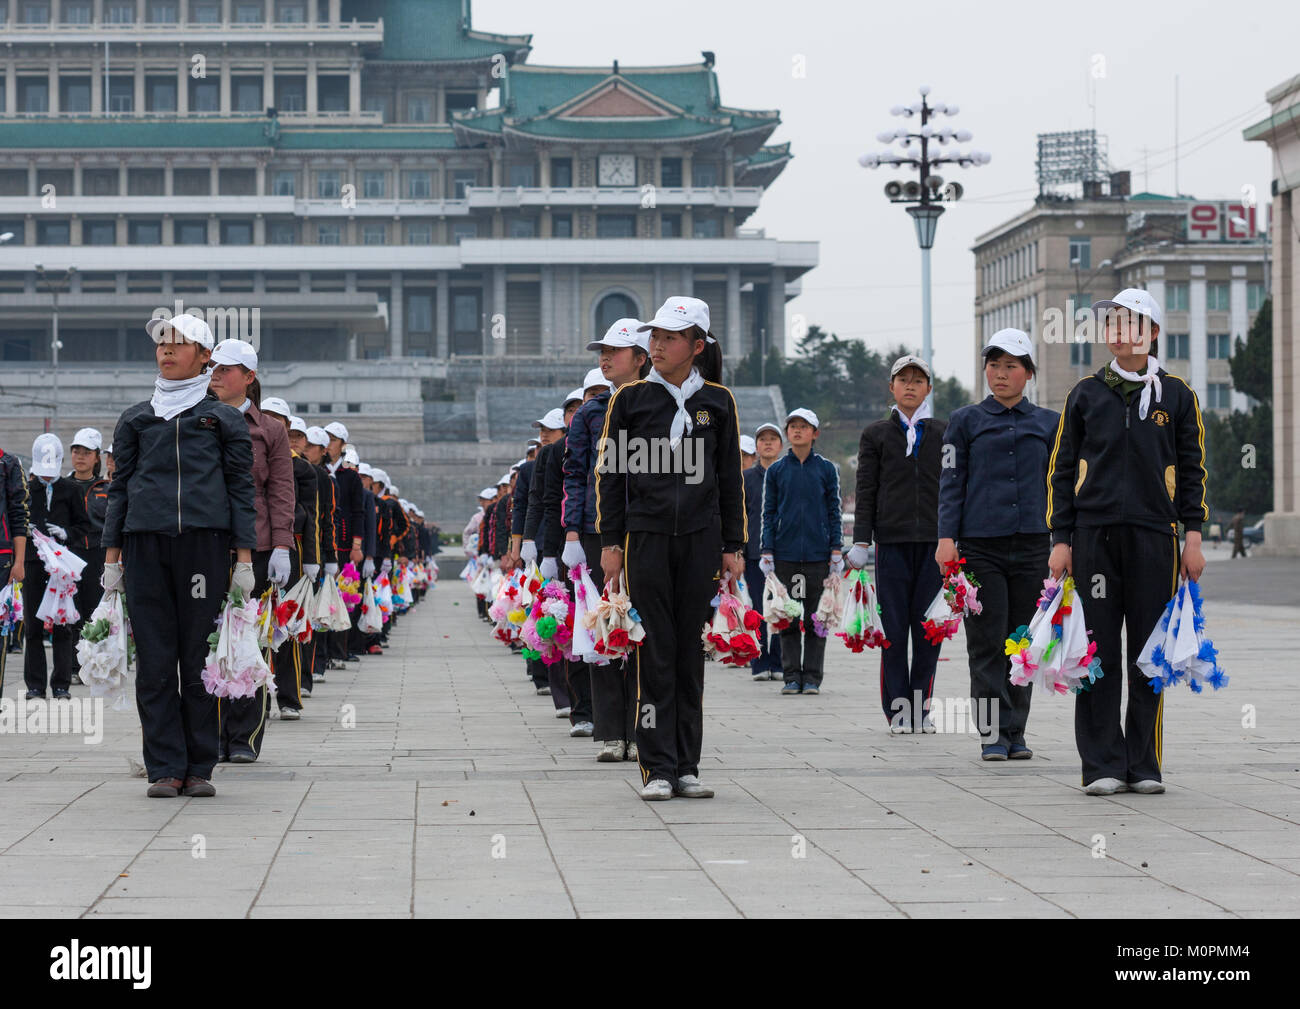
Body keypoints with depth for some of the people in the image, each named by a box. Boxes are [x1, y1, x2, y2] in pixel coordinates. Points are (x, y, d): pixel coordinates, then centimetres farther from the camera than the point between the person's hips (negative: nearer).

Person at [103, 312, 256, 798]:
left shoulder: (223, 418, 10)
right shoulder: (135, 419, 16)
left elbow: (242, 487, 7)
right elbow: (119, 486, 15)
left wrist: (244, 557, -1)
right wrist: (112, 555, 7)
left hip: (204, 540, -2)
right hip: (145, 543, 2)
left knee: (200, 657, -2)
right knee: (154, 660, -2)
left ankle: (199, 768, 5)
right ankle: (164, 768, 1)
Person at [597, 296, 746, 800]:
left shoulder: (717, 400, 7)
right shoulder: (631, 398, 3)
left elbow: (730, 478, 11)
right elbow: (610, 473, 5)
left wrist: (734, 545, 7)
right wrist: (610, 542, 0)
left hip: (700, 540, 1)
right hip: (646, 537, -1)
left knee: (690, 652, 5)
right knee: (655, 653, -4)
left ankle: (687, 767, 10)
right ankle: (658, 769, -1)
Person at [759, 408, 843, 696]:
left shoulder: (826, 469, 6)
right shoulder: (776, 471, 7)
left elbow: (834, 512, 8)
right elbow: (769, 513, 8)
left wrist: (836, 551, 1)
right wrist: (767, 552, 0)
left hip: (817, 554, -1)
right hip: (785, 553, 1)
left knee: (816, 617, 1)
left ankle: (812, 677, 6)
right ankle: (791, 676, 7)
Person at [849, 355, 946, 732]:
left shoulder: (944, 433, 12)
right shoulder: (875, 435, 9)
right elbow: (866, 492, 6)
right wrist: (860, 541, -2)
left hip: (934, 542, 1)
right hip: (892, 541, -1)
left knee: (929, 628, 0)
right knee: (893, 627, -2)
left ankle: (921, 707, 8)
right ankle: (898, 709, 3)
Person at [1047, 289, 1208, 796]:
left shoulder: (1176, 395, 7)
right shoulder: (1086, 394, 8)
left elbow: (1191, 470, 10)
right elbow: (1062, 470, 9)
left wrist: (1192, 536, 2)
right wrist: (1061, 539, 2)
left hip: (1154, 537, 0)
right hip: (1094, 536, 0)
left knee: (1149, 654, 3)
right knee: (1098, 653, 0)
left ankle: (1144, 765, 10)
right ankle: (1103, 765, 5)